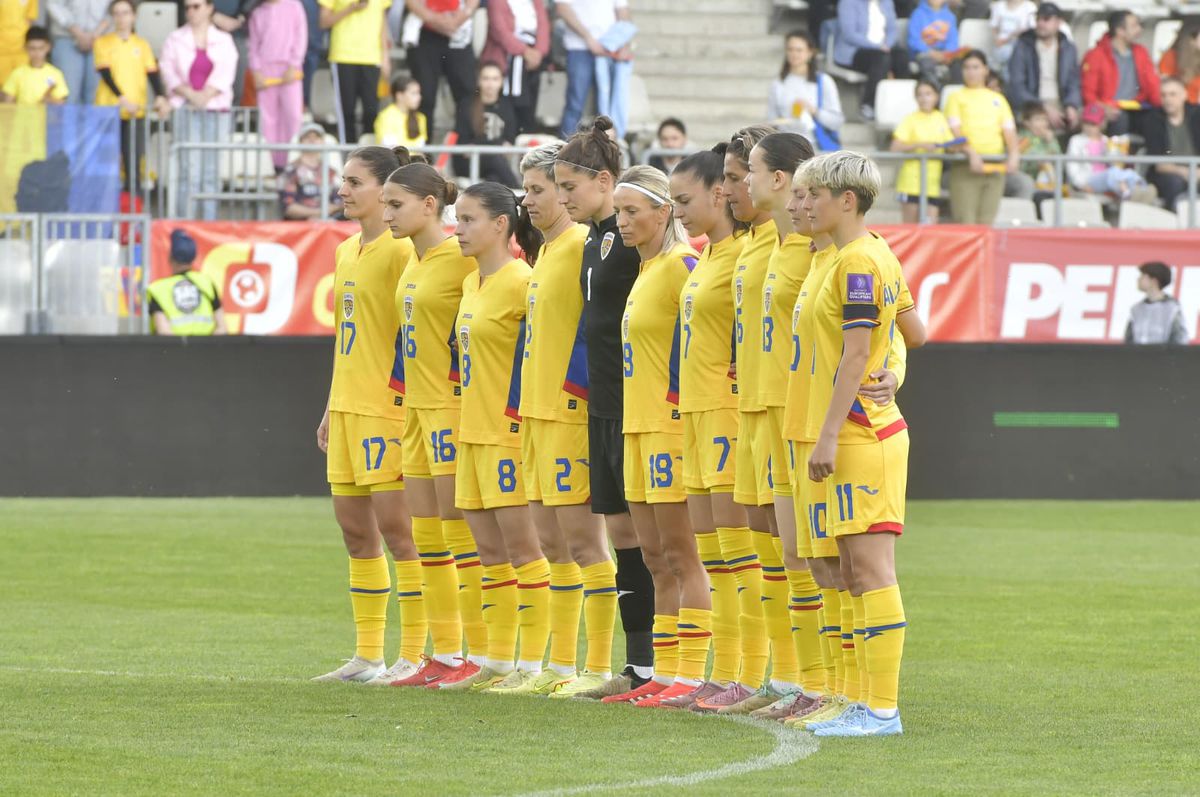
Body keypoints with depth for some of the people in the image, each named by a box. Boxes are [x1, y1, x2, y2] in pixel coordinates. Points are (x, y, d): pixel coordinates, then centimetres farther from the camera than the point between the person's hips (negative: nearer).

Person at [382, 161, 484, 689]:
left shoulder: (462, 259, -14)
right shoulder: (415, 263, 13)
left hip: (453, 404, -9)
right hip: (417, 405, 9)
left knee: (459, 530, -7)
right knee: (425, 534, 9)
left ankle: (480, 655, -2)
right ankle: (445, 654, 14)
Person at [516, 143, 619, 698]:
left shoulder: (585, 245, -12)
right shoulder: (546, 250, 17)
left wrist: (592, 404, -20)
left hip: (571, 413, -10)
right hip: (538, 411, 10)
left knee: (581, 538, -6)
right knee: (552, 541, 12)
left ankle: (599, 668, -3)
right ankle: (560, 666, 18)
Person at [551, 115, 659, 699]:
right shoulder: (593, 241, 15)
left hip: (636, 405, -9)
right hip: (604, 405, 9)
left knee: (650, 539, -6)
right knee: (620, 532, 10)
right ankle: (639, 667, 15)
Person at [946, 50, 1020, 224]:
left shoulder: (998, 99, 18)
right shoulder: (957, 98, 8)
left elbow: (1009, 130, 12)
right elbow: (955, 131, -4)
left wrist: (1014, 154, -8)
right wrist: (971, 153, -21)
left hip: (995, 169, 3)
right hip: (966, 169, -3)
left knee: (986, 223, -1)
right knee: (966, 223, -12)